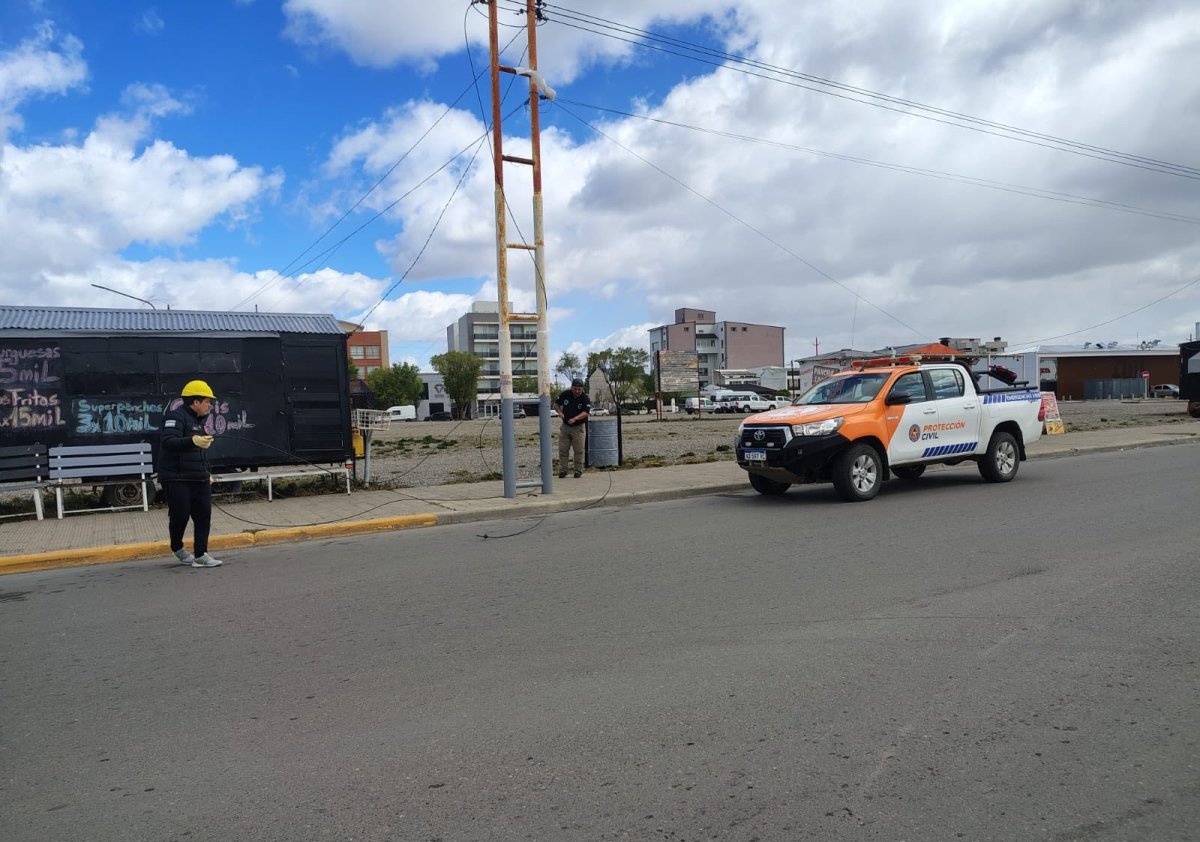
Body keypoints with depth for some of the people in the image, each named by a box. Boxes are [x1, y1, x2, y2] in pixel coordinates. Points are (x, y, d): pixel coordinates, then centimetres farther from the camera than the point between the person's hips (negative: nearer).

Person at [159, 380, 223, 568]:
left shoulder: (197, 419, 18)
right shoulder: (176, 416, -10)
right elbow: (168, 442, -26)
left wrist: (207, 473, 23)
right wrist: (193, 440, -42)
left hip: (199, 479, 8)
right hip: (177, 479, -8)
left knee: (203, 515, 2)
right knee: (180, 516, -2)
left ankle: (200, 555, 6)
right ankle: (177, 548, 24)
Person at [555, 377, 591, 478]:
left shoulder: (585, 398, -13)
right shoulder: (565, 394, -4)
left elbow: (586, 412, -21)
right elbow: (557, 403, 11)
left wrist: (575, 418, -36)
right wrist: (560, 412, -9)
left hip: (578, 427, -3)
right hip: (565, 426, 3)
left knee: (579, 451, 1)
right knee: (563, 450, 3)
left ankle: (578, 472, 10)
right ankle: (562, 471, 10)